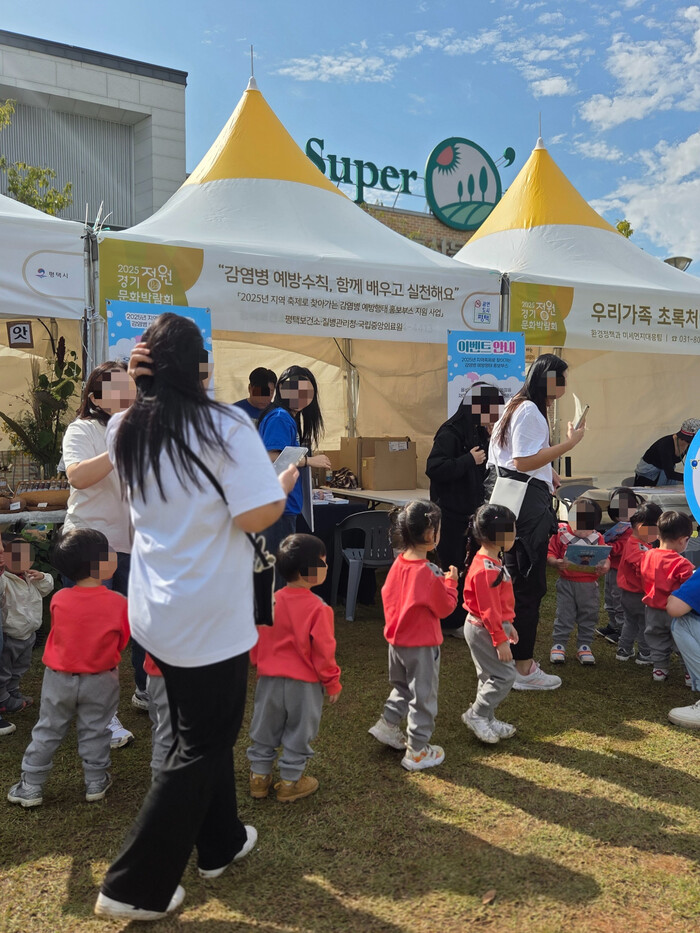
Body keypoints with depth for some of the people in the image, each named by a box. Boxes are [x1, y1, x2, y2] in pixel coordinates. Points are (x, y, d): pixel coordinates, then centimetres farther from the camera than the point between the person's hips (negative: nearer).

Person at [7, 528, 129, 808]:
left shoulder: (59, 599, -14)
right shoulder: (118, 602, -19)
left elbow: (58, 632, 3)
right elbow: (122, 640, -5)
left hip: (59, 679, 1)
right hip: (100, 680, -1)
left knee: (47, 732, 15)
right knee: (95, 732, 14)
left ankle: (31, 787, 23)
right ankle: (96, 783, 26)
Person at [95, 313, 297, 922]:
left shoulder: (126, 430, 1)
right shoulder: (225, 427, -18)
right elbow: (256, 515, -23)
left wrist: (141, 386, 8)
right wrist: (286, 483, 0)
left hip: (155, 612, 7)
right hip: (210, 617, -7)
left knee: (200, 729, 24)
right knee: (201, 746, 9)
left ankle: (219, 843, 41)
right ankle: (135, 888, 17)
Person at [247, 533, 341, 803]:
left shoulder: (271, 601, -5)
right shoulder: (318, 608, -20)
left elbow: (257, 641, 5)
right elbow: (323, 651, -15)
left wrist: (259, 666, 22)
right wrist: (332, 683, -2)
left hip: (269, 679, 5)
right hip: (303, 684, -4)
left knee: (265, 730, 18)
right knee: (298, 732, 12)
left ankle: (259, 776, 30)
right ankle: (290, 782, 23)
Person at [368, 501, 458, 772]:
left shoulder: (398, 564, -4)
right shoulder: (427, 574, -25)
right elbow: (445, 607, -15)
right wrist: (450, 582, 1)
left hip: (396, 640, 7)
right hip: (422, 645, -7)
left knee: (402, 687, 29)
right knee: (423, 697, 8)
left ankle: (387, 724, 28)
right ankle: (417, 752, 18)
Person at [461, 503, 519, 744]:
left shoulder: (492, 561, 6)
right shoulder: (485, 569, -27)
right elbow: (488, 609, -24)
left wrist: (507, 625, 22)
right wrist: (500, 639, -20)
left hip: (493, 626, 10)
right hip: (484, 630, -10)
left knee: (490, 676, 18)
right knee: (504, 675, -4)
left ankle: (487, 720, 30)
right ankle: (476, 715, 10)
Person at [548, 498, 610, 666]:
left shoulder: (597, 537, 3)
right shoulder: (561, 533, -5)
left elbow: (605, 558, 2)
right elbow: (550, 554, -5)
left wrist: (605, 567, -20)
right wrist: (557, 563, -26)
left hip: (589, 584, 2)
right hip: (566, 583, -2)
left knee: (588, 616, 10)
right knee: (564, 615, 3)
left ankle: (584, 646, 24)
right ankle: (558, 645, 16)